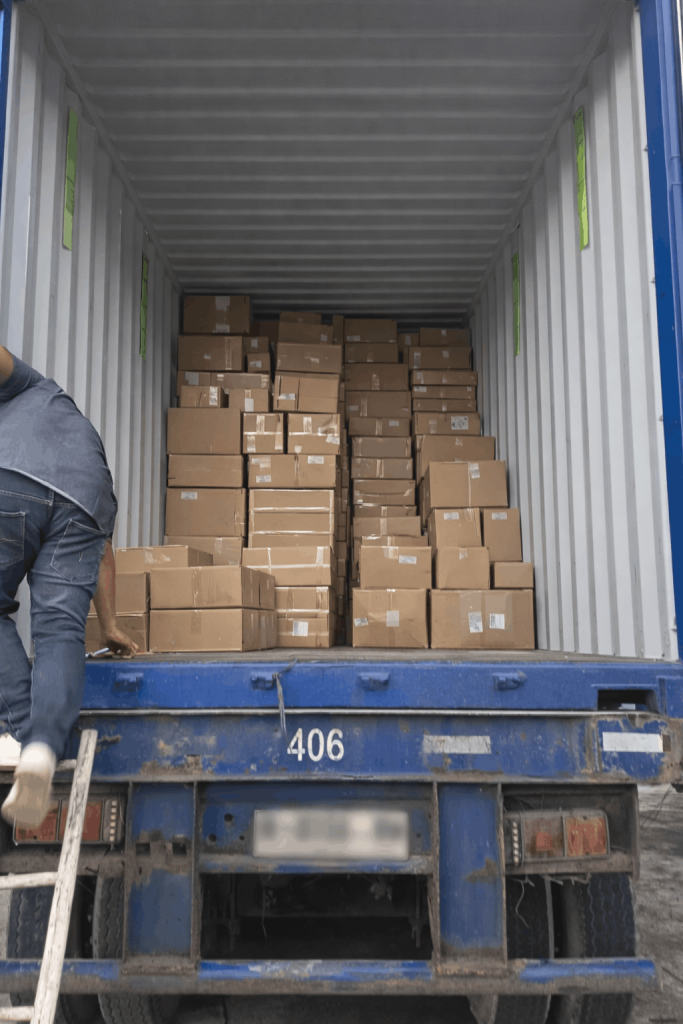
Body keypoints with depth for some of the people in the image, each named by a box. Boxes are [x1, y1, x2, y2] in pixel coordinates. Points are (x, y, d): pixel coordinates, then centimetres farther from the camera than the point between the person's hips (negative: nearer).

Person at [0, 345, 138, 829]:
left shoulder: (40, 392, 37)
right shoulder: (95, 455, 42)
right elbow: (104, 551, 38)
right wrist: (110, 625, 38)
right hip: (80, 505, 3)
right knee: (61, 631, -2)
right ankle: (46, 747, -24)